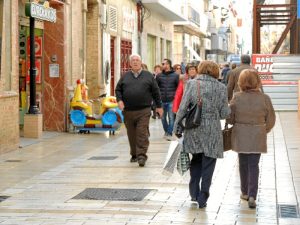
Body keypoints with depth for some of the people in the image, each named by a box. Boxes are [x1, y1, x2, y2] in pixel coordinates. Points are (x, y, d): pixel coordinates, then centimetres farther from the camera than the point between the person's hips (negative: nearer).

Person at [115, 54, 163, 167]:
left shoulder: (148, 76, 7)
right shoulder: (125, 76, 11)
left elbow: (155, 92, 9)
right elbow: (118, 89, 14)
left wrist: (159, 106, 8)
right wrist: (119, 100, -5)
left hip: (143, 111, -2)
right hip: (128, 111, 2)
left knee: (142, 133, -10)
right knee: (132, 134, 8)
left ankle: (141, 155, -11)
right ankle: (134, 154, 21)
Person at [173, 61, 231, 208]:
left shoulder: (191, 84, -3)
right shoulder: (221, 87, -2)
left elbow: (183, 107, -5)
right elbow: (225, 113, -1)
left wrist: (177, 127, 3)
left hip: (194, 129, 1)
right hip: (212, 131, -1)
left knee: (196, 160, 21)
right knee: (208, 163, 8)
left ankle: (194, 193, 19)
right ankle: (202, 199, 10)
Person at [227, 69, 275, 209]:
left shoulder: (237, 98, -11)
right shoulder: (264, 99, -10)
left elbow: (230, 118, -3)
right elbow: (270, 120, -1)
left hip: (240, 136, 1)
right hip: (257, 137, -1)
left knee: (243, 164, 16)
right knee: (253, 165, 4)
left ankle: (245, 192, 27)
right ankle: (252, 195, -8)